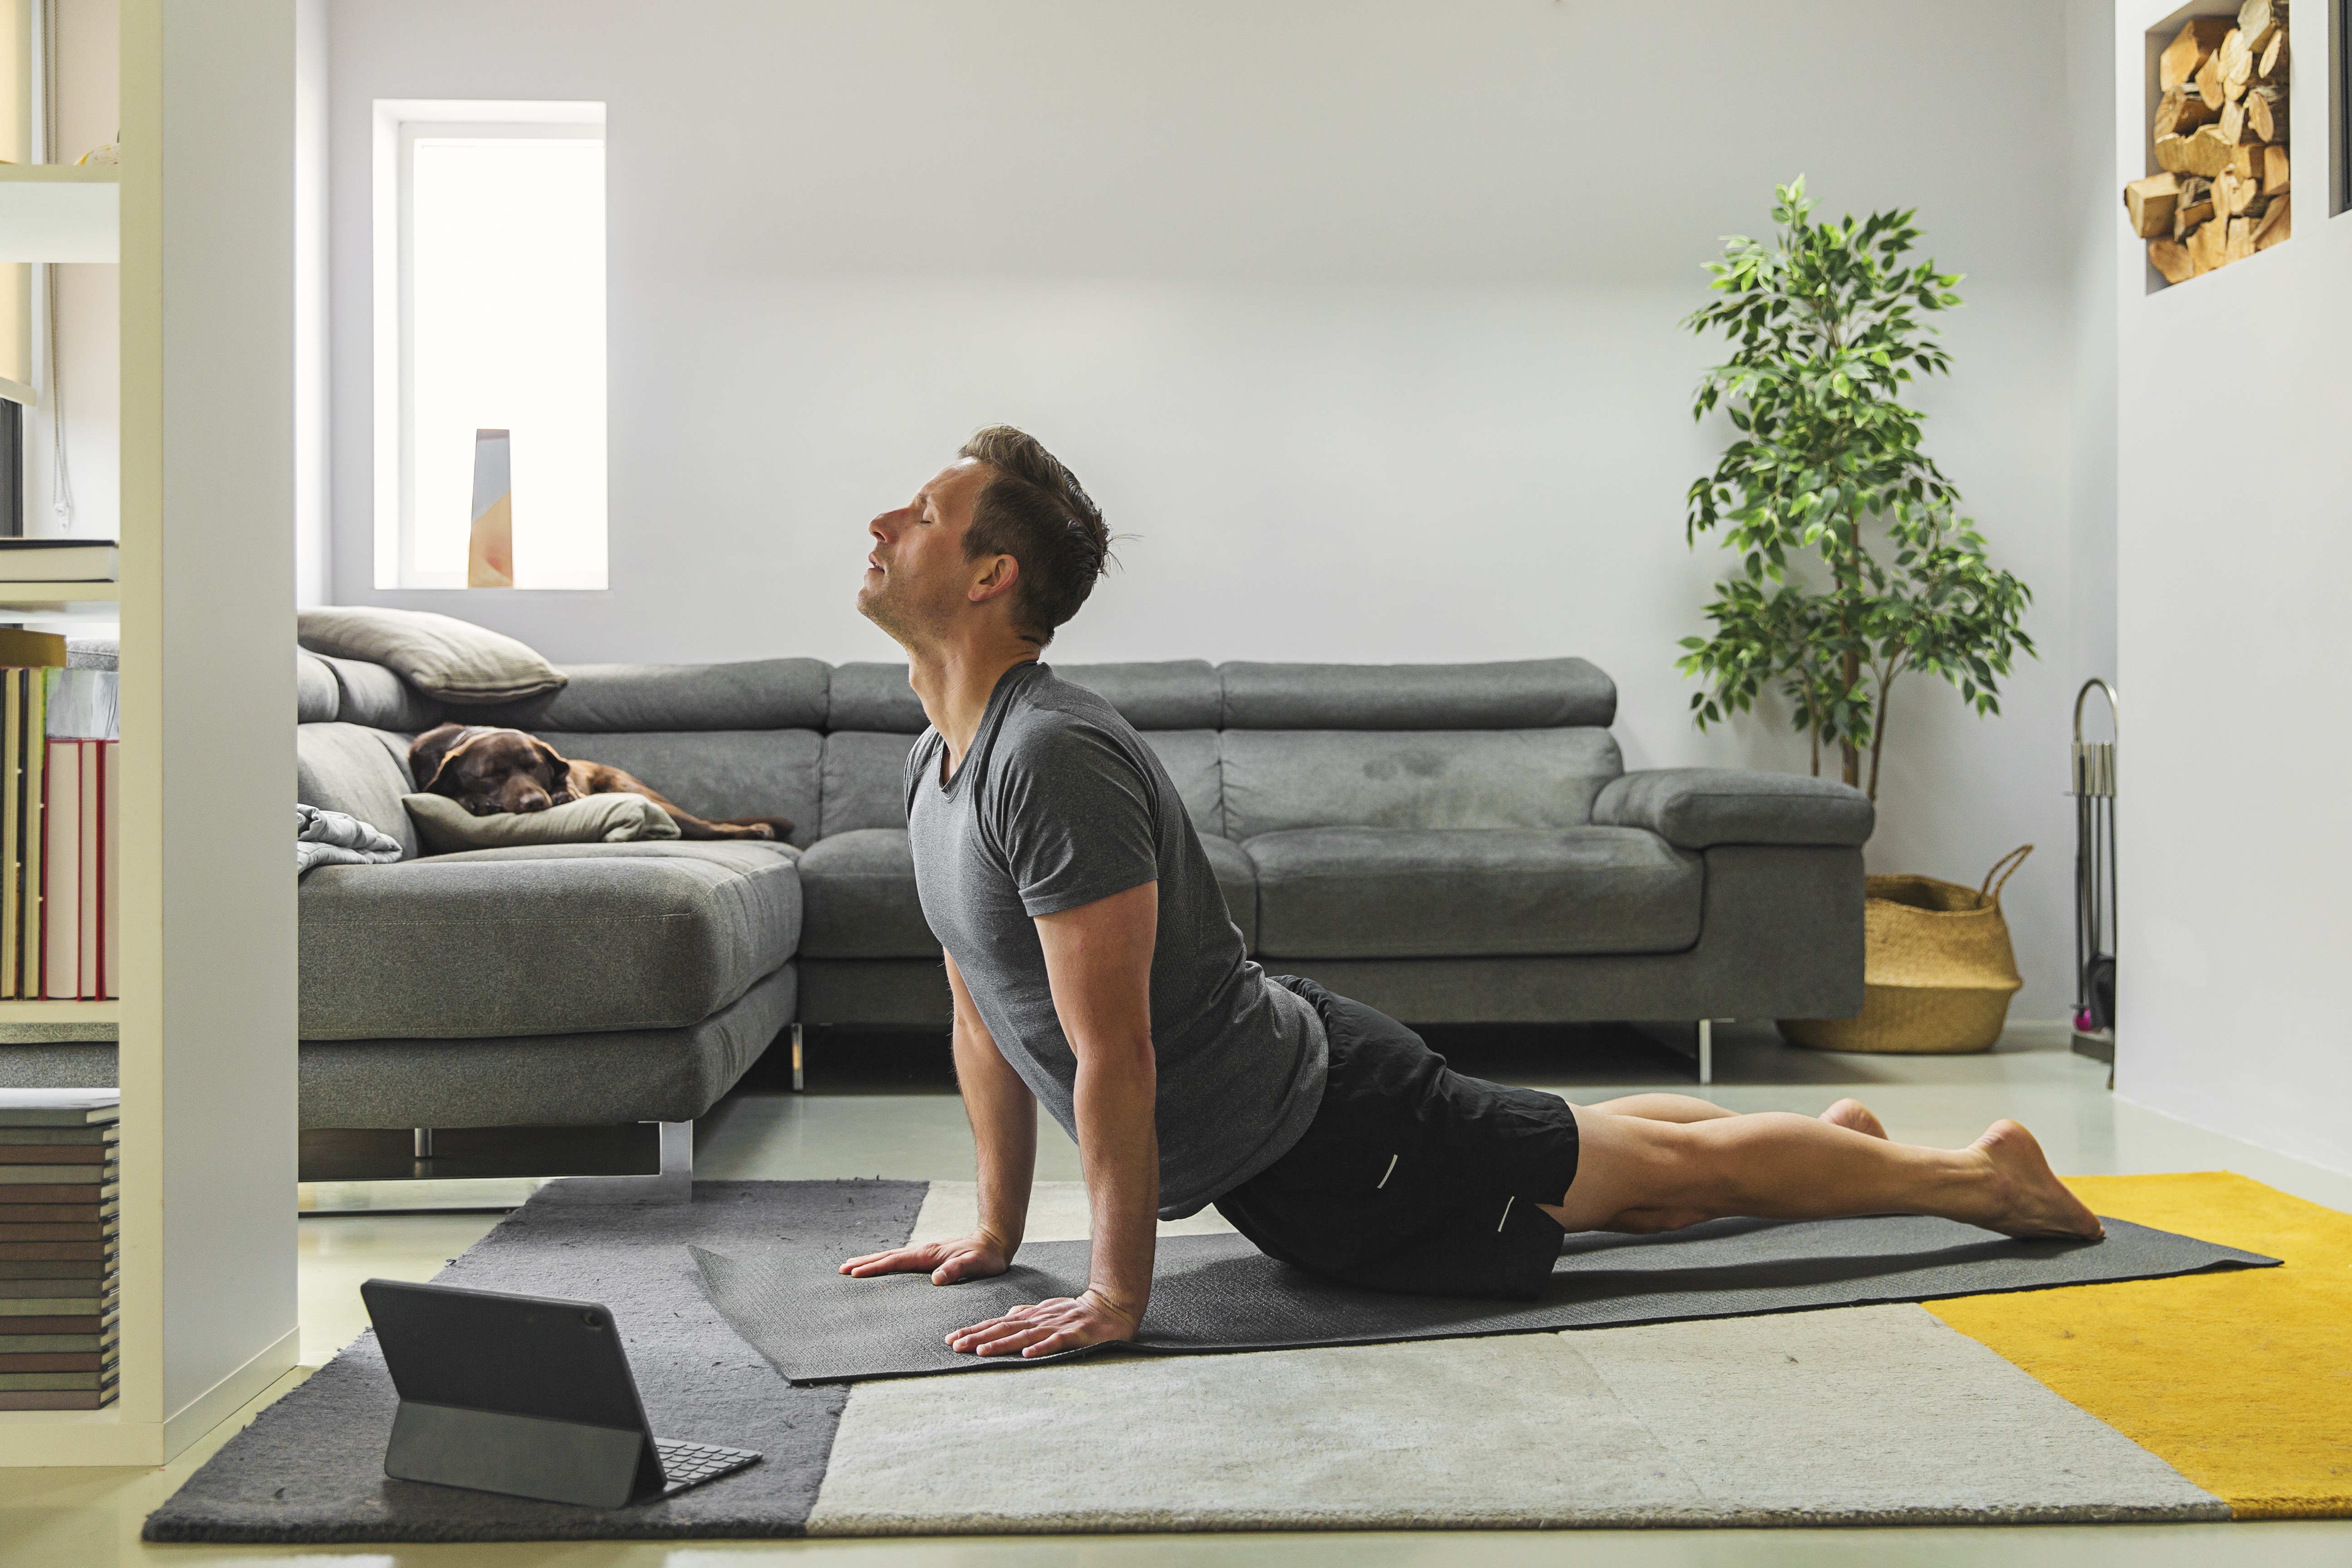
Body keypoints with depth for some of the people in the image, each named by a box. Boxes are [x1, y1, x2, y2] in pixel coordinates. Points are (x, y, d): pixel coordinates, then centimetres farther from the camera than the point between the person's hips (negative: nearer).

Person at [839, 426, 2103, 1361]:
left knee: (1673, 1172, 8)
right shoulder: (936, 763, 2)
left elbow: (1114, 1056, -28)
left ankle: (1975, 1173, 26)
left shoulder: (1052, 758, -29)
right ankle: (1833, 1134, 48)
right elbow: (984, 1012, 11)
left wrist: (1117, 1294, -21)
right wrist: (995, 1232, 13)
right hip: (1273, 1137, 9)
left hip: (1328, 1138, -9)